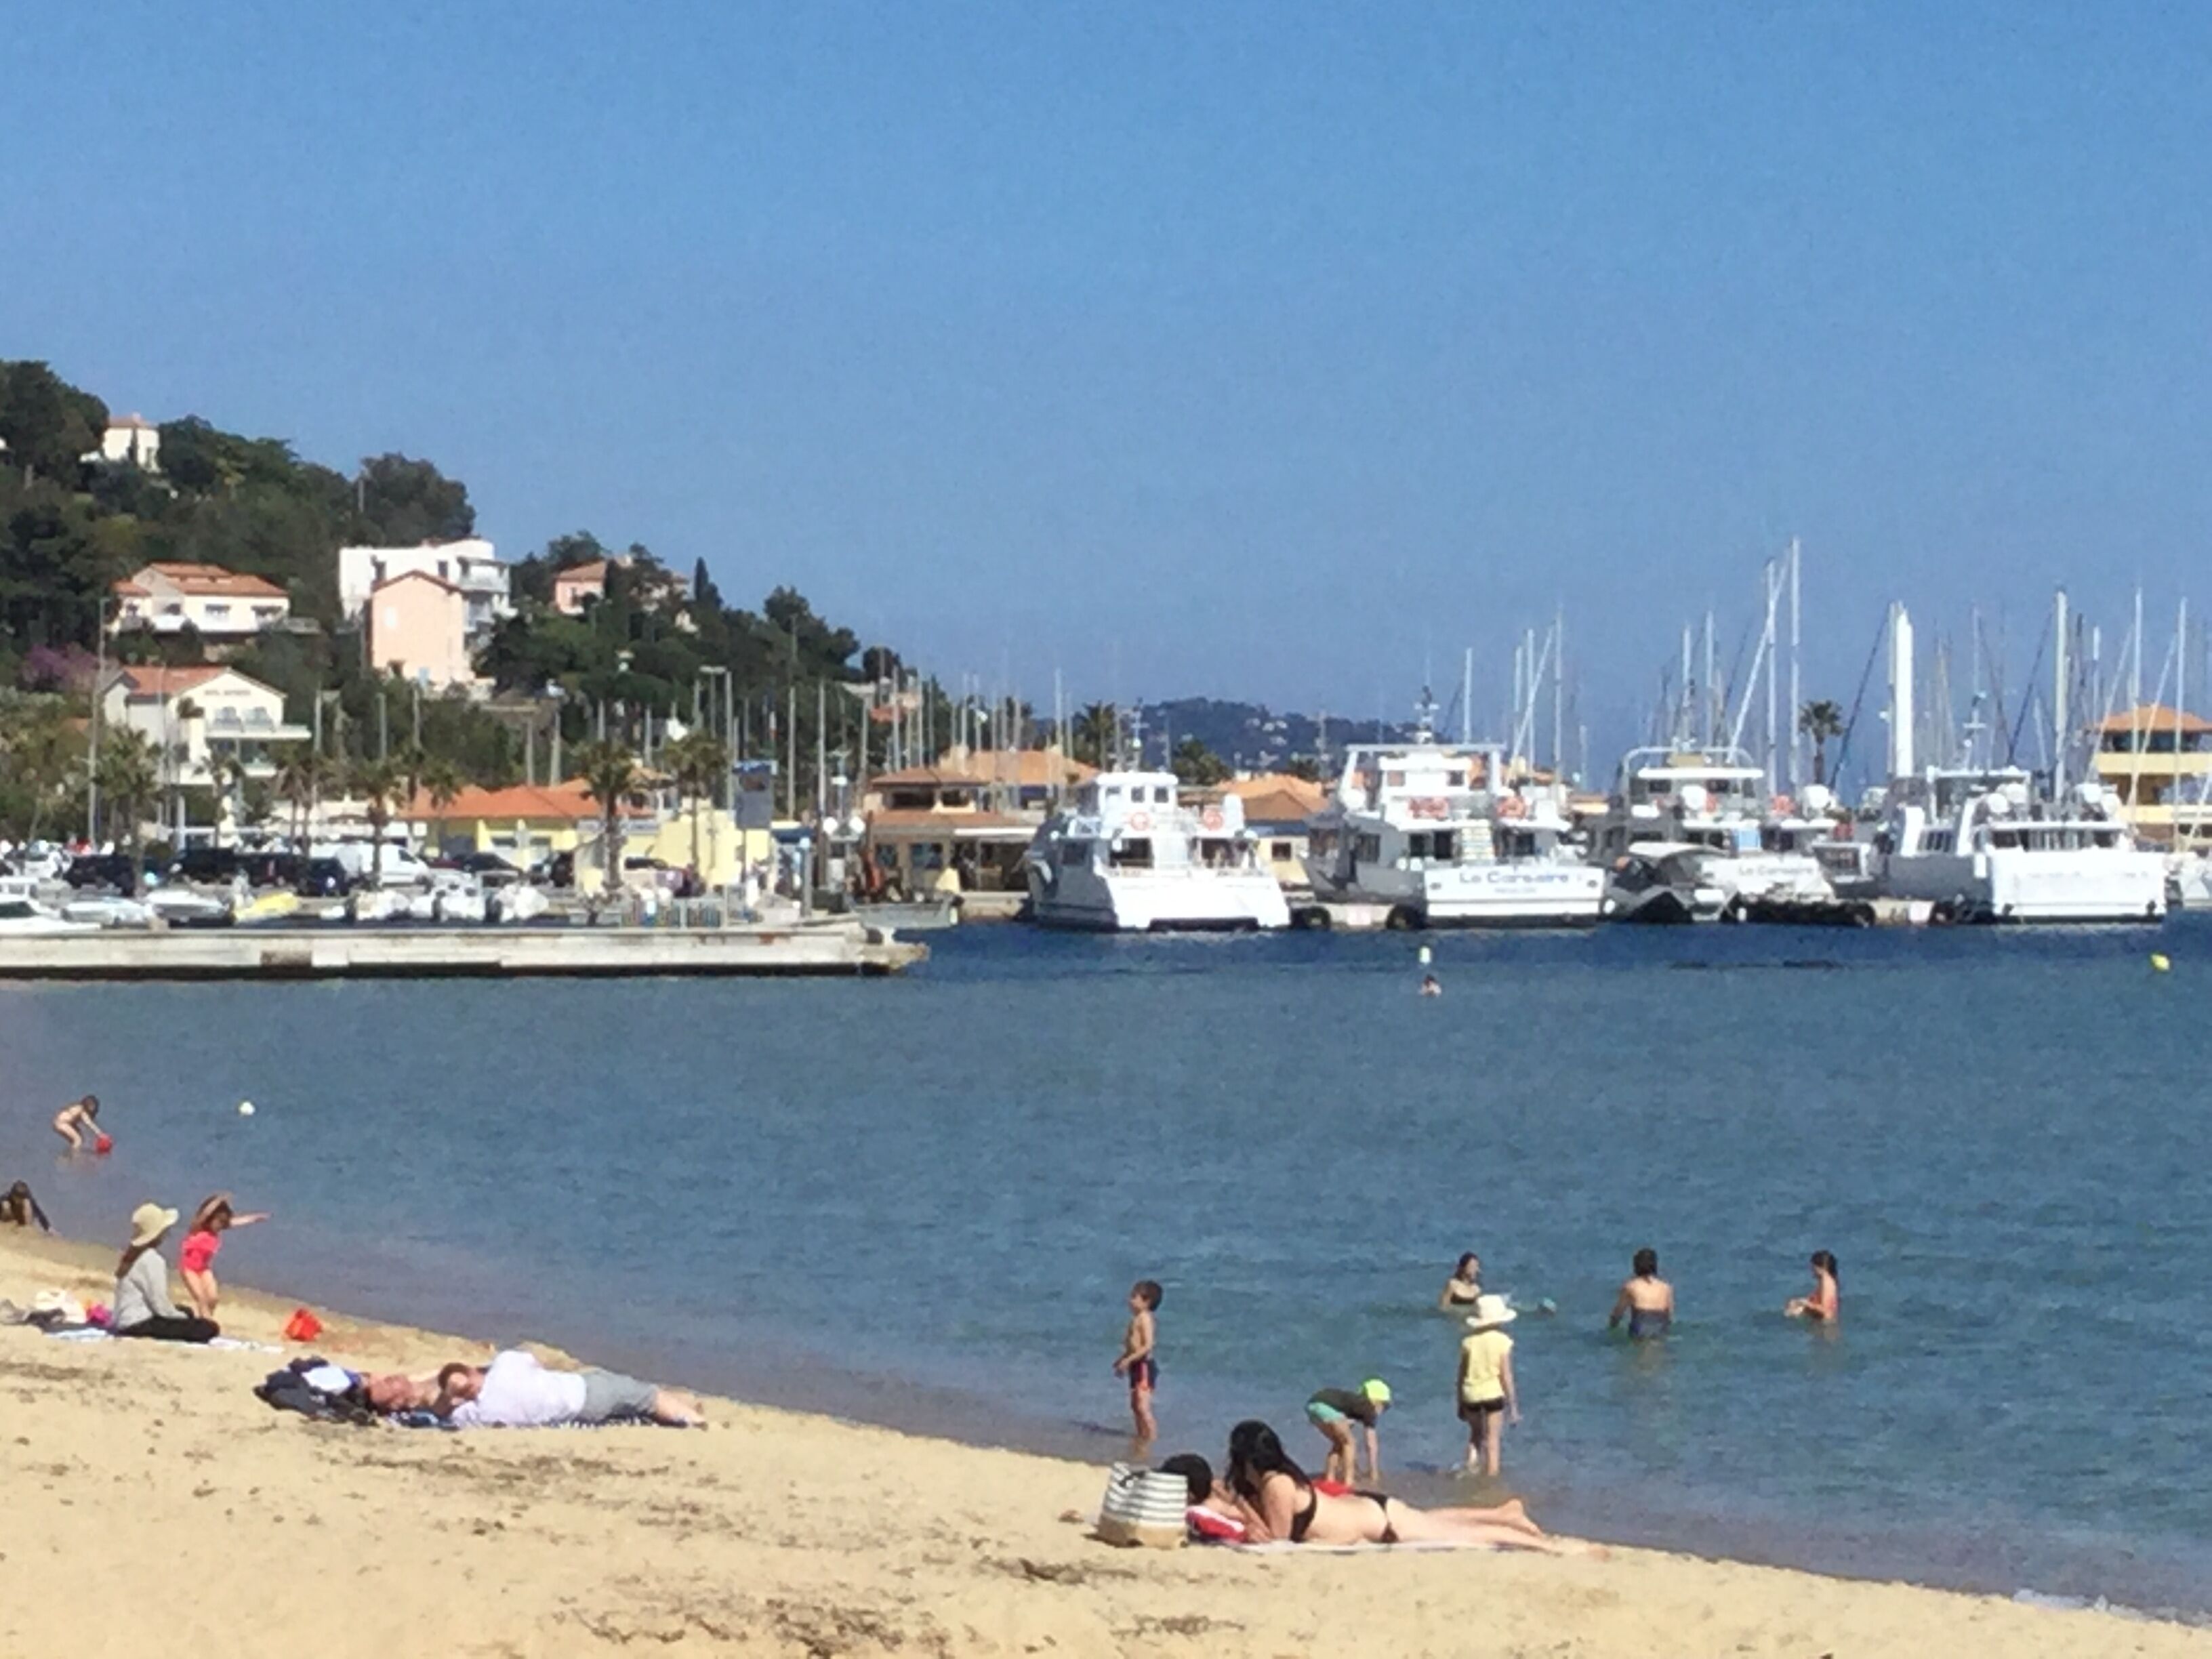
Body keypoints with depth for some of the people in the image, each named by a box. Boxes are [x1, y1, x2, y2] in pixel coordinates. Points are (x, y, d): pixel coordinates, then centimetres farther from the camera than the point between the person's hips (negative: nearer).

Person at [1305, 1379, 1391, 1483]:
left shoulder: (1354, 1401, 34)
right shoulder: (1369, 1408, 13)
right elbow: (1371, 1444, 15)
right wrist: (1374, 1471, 23)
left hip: (1312, 1405, 8)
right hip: (1325, 1406, -8)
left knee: (1340, 1443, 23)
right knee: (1349, 1442, 7)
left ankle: (1329, 1478, 18)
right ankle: (1348, 1482, 0)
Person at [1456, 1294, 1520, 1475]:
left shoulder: (1468, 1341, -1)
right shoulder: (1502, 1341, -7)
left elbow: (1462, 1375, 4)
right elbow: (1506, 1375, -8)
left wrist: (1460, 1404, 15)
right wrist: (1513, 1405, -1)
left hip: (1471, 1394, 2)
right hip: (1493, 1393, -2)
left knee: (1475, 1434, 23)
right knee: (1493, 1441, 6)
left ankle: (1471, 1464, 4)